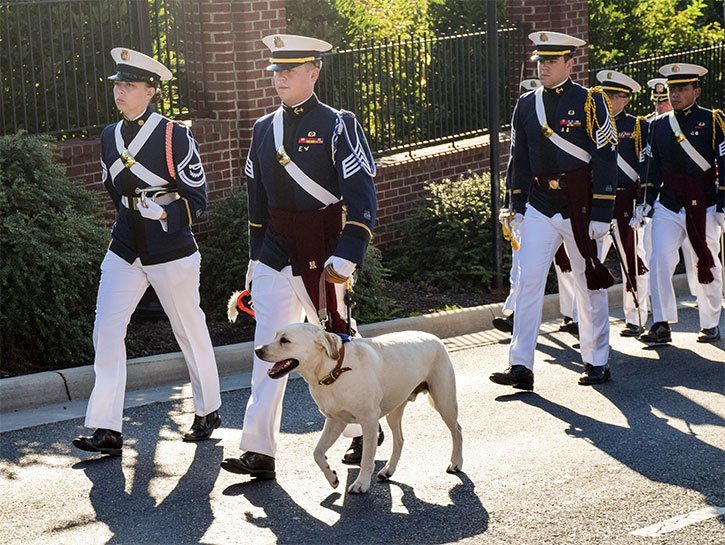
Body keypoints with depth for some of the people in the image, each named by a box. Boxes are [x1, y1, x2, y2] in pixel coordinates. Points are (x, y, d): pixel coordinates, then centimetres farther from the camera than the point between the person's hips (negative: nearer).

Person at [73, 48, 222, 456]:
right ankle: (107, 430, -9)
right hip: (125, 252, 5)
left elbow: (197, 200, -10)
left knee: (190, 331, 10)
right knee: (106, 331, -8)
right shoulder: (110, 137, 6)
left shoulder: (175, 136, -10)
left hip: (172, 253, -5)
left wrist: (163, 212, -26)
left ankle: (208, 412, 31)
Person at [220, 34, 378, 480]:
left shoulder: (338, 126, -8)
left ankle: (365, 430, 27)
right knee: (269, 351, 0)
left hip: (321, 257, -5)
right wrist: (256, 257, 18)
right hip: (275, 256, 5)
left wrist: (346, 258, -20)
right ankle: (259, 452, 0)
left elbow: (361, 198, -12)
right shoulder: (264, 129, 10)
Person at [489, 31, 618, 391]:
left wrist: (600, 213, -12)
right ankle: (520, 367, -7)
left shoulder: (590, 102, -5)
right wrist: (516, 205, 10)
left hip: (579, 208, -3)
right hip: (540, 209, 3)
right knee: (528, 282, -6)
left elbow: (605, 158, -8)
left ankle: (597, 362, 20)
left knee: (590, 286, 7)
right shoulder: (526, 105, 8)